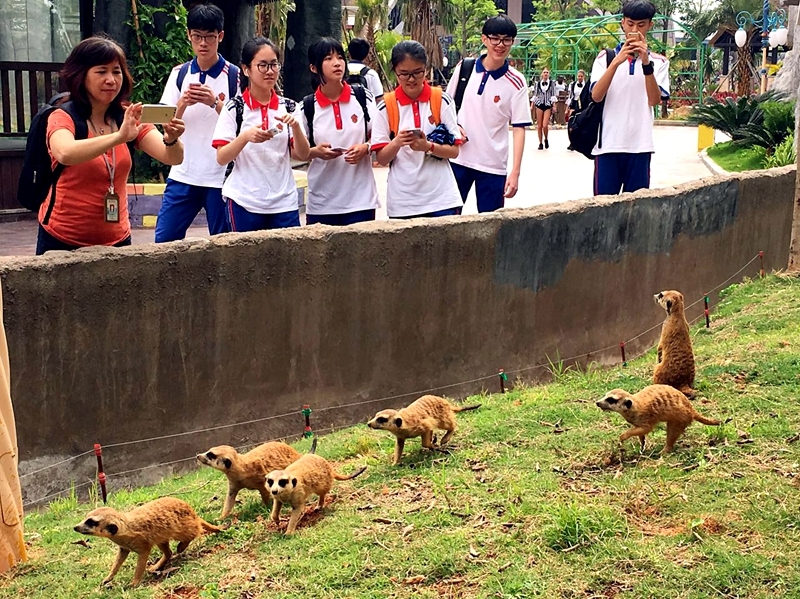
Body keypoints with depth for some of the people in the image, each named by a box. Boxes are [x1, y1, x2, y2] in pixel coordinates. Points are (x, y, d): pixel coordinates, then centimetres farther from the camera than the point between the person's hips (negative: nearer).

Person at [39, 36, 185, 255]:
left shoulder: (129, 119, 1)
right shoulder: (62, 118, -11)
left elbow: (173, 158, -12)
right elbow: (65, 153, -33)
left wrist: (171, 140, -34)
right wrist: (119, 137, -45)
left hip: (116, 240, 4)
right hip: (62, 242, -3)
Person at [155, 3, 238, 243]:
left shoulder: (234, 76, -3)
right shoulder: (179, 74, 6)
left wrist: (215, 103, -21)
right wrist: (183, 103, -16)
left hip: (220, 177, -3)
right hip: (183, 175, 3)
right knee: (163, 241, 0)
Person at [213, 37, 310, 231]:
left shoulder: (288, 107, 7)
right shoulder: (234, 108, -2)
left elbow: (302, 155, 3)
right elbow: (221, 158, -7)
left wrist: (295, 126, -14)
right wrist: (246, 136, -23)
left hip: (284, 202, 3)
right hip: (244, 203, -2)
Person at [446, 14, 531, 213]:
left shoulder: (516, 82, -7)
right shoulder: (464, 68, 0)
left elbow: (519, 128, -8)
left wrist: (515, 172, -15)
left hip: (493, 166, -2)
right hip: (457, 159, 2)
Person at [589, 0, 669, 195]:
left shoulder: (659, 61, 8)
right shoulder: (605, 57, 6)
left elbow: (655, 100, -6)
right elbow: (596, 96, -8)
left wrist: (646, 62, -17)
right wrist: (616, 62, -19)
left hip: (639, 146, 1)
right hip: (608, 144, -1)